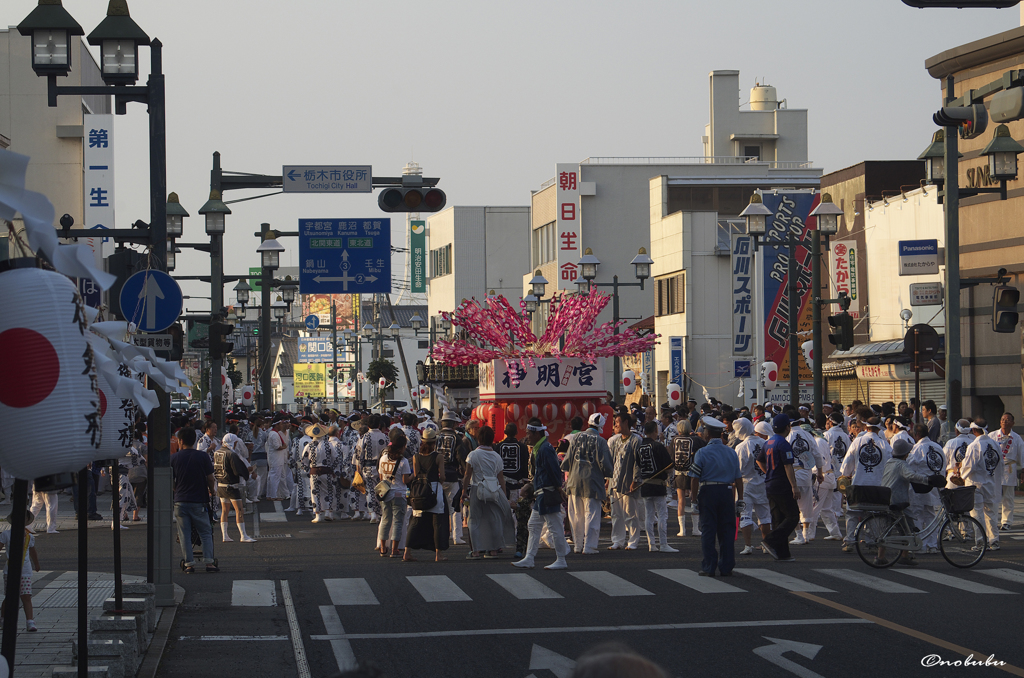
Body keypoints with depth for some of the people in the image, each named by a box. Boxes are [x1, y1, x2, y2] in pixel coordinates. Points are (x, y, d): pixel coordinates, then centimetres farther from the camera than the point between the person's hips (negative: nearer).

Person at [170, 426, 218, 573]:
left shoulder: (174, 458, 0)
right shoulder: (203, 456, -3)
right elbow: (210, 478, -1)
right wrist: (212, 491, 18)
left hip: (180, 501, 1)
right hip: (199, 501, -1)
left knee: (184, 534, 5)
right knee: (205, 532, 7)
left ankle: (189, 564, 2)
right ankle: (209, 562, -1)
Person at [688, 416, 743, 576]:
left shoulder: (702, 453, -5)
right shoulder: (731, 452, 7)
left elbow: (695, 479, -8)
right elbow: (738, 478, 7)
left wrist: (694, 497, -1)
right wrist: (740, 499, 11)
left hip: (707, 492, -3)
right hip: (726, 492, 3)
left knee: (708, 530, 1)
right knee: (727, 530, 8)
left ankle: (708, 567, 1)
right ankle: (726, 567, 8)